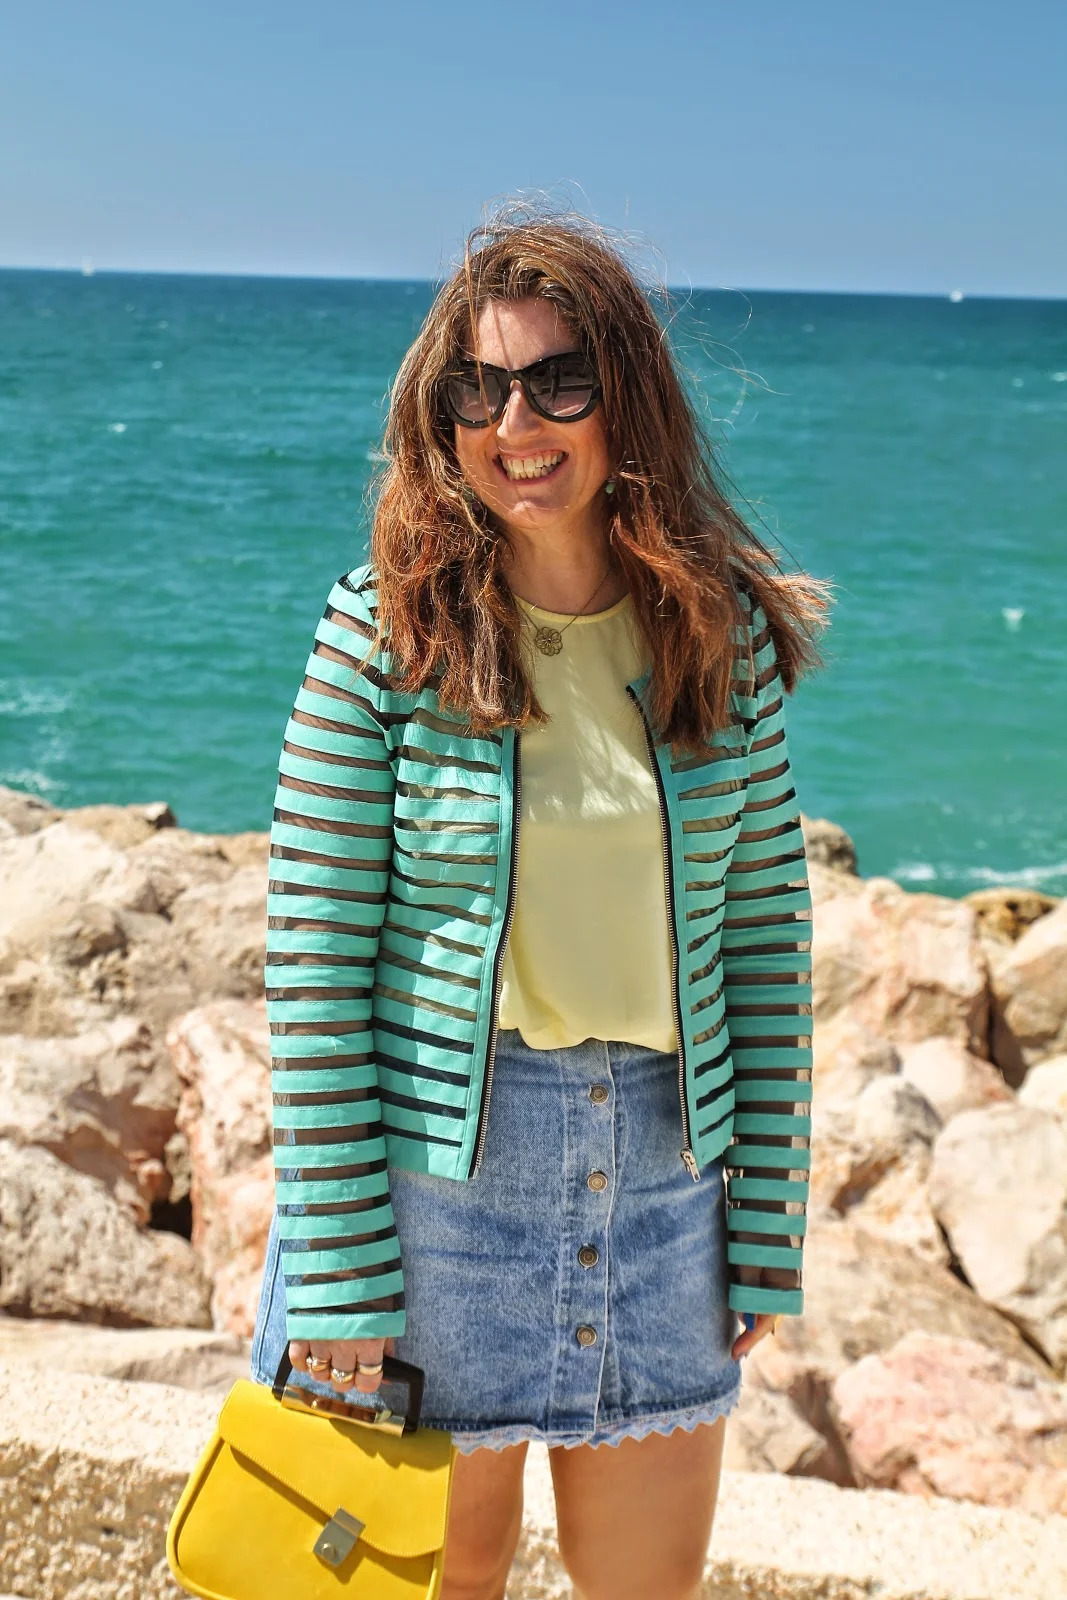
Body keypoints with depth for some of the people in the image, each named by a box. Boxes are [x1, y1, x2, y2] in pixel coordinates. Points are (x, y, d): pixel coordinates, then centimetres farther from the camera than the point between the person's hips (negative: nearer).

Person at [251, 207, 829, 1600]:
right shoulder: (386, 627, -10)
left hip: (663, 1170, 3)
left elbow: (767, 931, 3)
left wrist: (766, 1231, 3)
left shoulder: (727, 629, -1)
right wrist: (338, 1268, -12)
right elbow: (314, 950, -10)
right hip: (436, 1161, -2)